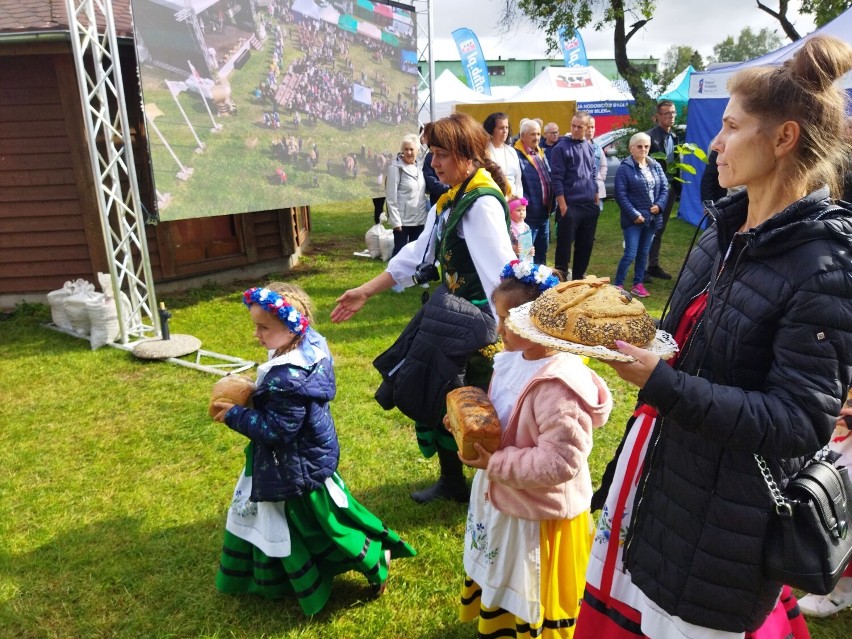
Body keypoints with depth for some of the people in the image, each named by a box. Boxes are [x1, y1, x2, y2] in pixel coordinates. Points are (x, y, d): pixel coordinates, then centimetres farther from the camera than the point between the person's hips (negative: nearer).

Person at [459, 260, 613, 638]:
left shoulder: (559, 386, -33)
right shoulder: (513, 359, -4)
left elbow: (560, 463, -33)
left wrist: (494, 464, -29)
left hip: (538, 518, -9)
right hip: (502, 504, 9)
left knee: (530, 606, 17)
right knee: (499, 587, 32)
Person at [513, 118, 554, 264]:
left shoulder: (540, 154, 15)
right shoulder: (517, 155, -13)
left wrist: (551, 205, 12)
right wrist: (525, 204, -21)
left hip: (544, 212, 9)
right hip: (529, 214, -9)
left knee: (542, 252, 18)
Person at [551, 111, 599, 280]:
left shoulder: (589, 147, 13)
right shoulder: (561, 148, -6)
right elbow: (557, 179, -10)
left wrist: (596, 201, 13)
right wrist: (563, 206, -15)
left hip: (590, 206, 6)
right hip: (570, 206, -6)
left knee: (586, 245, 11)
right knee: (565, 245, -2)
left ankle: (579, 277, 24)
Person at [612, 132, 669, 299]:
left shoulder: (656, 166, 9)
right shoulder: (625, 168, -8)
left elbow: (664, 187, 11)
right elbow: (621, 195, -12)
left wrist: (659, 205, -7)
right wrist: (634, 214, -17)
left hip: (652, 218, 6)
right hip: (634, 218, -6)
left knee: (643, 253, 12)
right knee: (630, 253, -9)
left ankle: (638, 284, 22)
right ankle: (618, 285, 3)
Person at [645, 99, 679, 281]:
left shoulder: (674, 136, 11)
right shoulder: (650, 136, -12)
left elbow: (675, 162, 14)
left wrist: (677, 185, 6)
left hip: (670, 187, 7)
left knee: (659, 229, 13)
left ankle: (654, 265, 23)